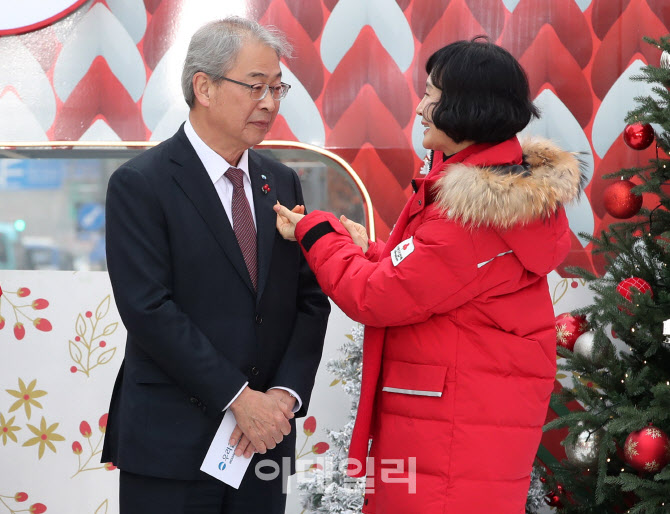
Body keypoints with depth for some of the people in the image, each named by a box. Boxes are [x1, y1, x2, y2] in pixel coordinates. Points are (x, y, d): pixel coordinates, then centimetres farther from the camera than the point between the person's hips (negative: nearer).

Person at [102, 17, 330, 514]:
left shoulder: (283, 183, 11)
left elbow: (311, 299, 8)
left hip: (267, 434, 5)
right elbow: (149, 310, -14)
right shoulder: (139, 184, -7)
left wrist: (285, 394, -7)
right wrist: (238, 398, -15)